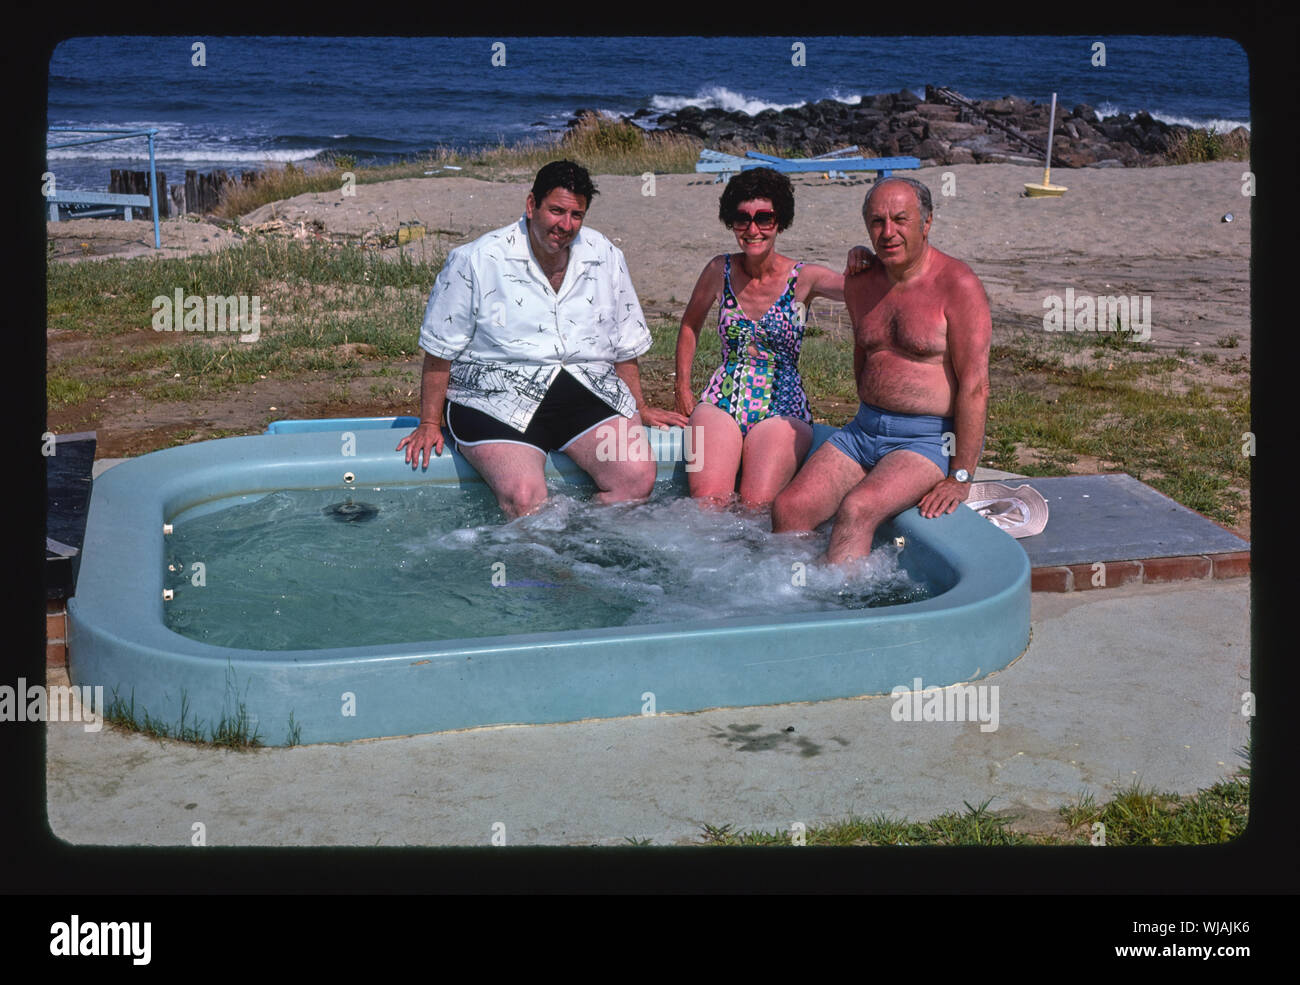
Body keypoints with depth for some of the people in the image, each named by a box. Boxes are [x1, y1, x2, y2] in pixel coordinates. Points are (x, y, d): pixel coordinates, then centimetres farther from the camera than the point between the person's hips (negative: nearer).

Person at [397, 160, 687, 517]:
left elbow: (625, 345, 20)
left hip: (588, 391, 4)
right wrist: (430, 424, 3)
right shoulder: (476, 260, -2)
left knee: (637, 475, -20)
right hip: (498, 397, -3)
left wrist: (638, 408, 25)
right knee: (522, 495, -29)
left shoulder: (605, 257, 9)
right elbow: (440, 352, 3)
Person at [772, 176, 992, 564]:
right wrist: (869, 422, 18)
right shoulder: (860, 284, 9)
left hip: (930, 437, -6)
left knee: (857, 509, -31)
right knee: (788, 508, -14)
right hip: (865, 429, 6)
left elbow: (975, 385, -15)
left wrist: (960, 477, -18)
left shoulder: (958, 285, -12)